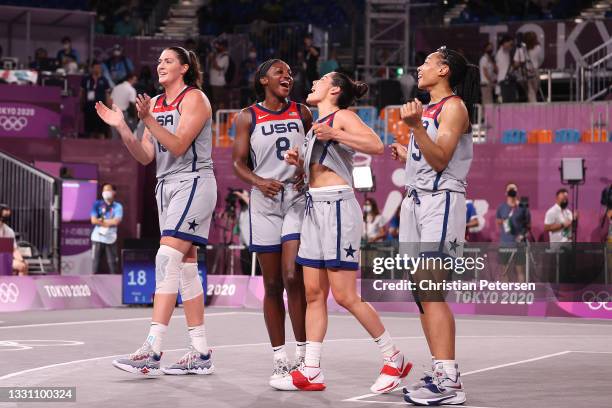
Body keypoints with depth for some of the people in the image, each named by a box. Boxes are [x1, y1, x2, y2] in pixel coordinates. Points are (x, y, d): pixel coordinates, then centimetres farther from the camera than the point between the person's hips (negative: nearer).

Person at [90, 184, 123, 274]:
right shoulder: (97, 204, 7)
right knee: (96, 261, 1)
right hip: (97, 238, 1)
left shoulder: (118, 206, 4)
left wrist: (102, 221, -5)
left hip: (111, 239, -1)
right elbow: (94, 220, -4)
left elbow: (116, 221, -10)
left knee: (112, 262, -1)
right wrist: (109, 223, -5)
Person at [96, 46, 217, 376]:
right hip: (166, 186, 8)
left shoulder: (194, 98, -7)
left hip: (193, 183, -8)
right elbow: (146, 156, 10)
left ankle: (152, 351, -23)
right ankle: (201, 354, 10)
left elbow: (178, 146, -16)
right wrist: (121, 127, -2)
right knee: (185, 268, 7)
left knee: (167, 260, -18)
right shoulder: (155, 103, 15)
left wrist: (147, 120, -25)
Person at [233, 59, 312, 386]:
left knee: (293, 277, -13)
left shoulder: (302, 113, 9)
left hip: (297, 198, 0)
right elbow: (239, 162, 4)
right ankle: (280, 359, 11)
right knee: (272, 285, 3)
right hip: (264, 201, 0)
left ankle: (302, 354, -3)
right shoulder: (248, 118, 5)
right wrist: (259, 182, -15)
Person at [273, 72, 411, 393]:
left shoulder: (341, 117, -4)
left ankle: (393, 358, 4)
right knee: (314, 293, 4)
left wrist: (334, 135, -27)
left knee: (345, 296, -8)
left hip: (337, 206, -9)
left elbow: (376, 146, -20)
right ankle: (311, 372, 5)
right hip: (314, 208, 9)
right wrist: (298, 161, 10)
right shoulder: (317, 125, 21)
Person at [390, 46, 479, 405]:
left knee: (431, 291, -16)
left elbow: (440, 160, -17)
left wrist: (416, 126, -26)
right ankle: (443, 373, 12)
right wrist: (408, 156, 29)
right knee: (422, 292, 7)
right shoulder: (428, 108, 21)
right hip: (417, 200, 10)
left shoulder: (454, 106, -7)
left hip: (440, 201, -10)